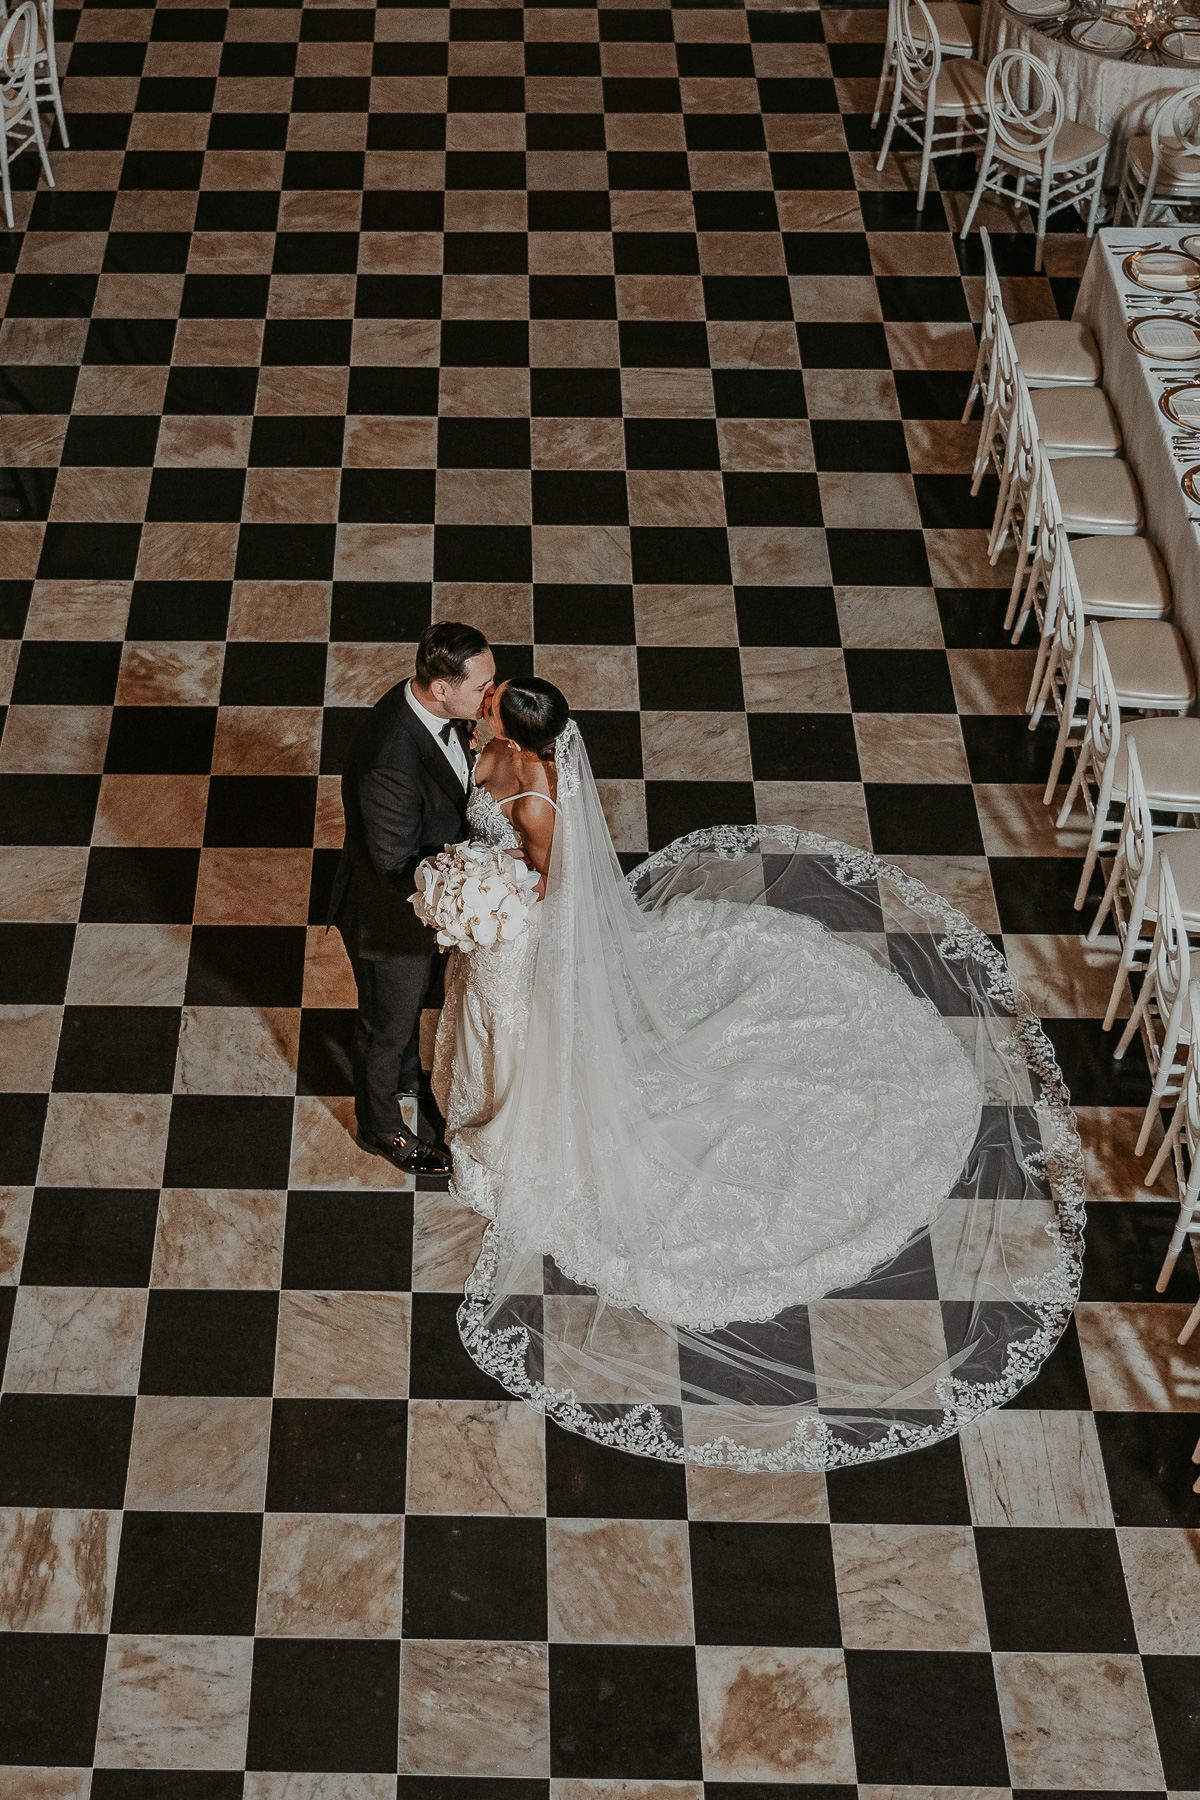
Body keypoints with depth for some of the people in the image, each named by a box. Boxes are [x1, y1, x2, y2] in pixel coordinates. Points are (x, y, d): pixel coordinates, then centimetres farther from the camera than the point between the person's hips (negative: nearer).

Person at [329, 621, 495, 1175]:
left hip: (426, 898, 8)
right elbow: (397, 867, -32)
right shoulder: (390, 764, -43)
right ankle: (382, 1127, 48)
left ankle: (407, 1077, 63)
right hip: (390, 917, -8)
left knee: (415, 1000, 34)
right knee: (387, 1024, 21)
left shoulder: (430, 707, -16)